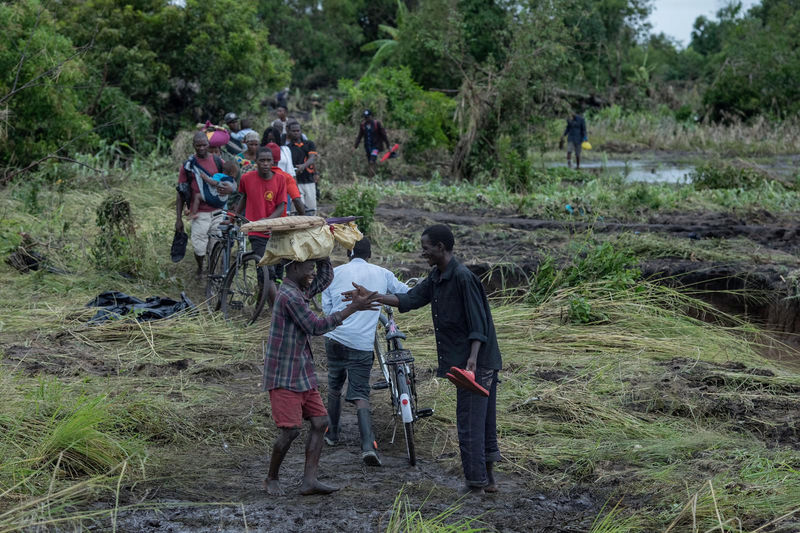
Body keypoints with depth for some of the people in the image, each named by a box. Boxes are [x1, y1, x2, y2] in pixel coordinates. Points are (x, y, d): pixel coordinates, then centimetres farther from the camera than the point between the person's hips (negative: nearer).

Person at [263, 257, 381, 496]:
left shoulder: (300, 291, 11)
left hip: (303, 374, 10)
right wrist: (353, 307, -20)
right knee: (291, 430, -8)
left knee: (320, 422, 3)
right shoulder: (289, 296, -19)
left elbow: (325, 278, 25)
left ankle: (309, 481, 3)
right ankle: (272, 479, 11)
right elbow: (316, 326, -21)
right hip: (284, 376, -10)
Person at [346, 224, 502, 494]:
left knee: (469, 423, -5)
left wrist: (472, 359, -29)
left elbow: (478, 323, -20)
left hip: (476, 363, -10)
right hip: (463, 362, 10)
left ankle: (476, 482, 2)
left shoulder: (463, 277, -17)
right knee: (483, 421, 13)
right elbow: (410, 299, 15)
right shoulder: (436, 278, 13)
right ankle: (487, 478, 20)